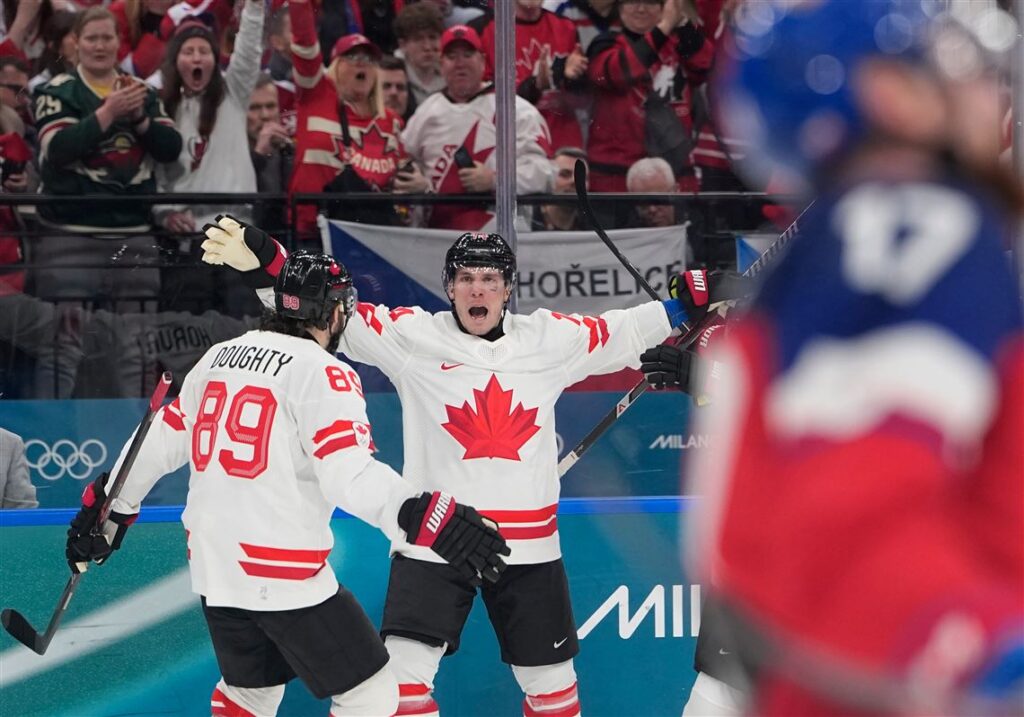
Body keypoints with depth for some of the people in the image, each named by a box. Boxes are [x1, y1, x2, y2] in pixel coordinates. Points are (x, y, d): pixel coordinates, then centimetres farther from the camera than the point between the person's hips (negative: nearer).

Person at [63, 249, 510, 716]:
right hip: (282, 575, -8)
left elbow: (162, 441, 17)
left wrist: (110, 507, 28)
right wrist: (425, 520, -34)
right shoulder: (323, 372, -12)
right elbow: (350, 476, -25)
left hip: (213, 567, 8)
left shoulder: (222, 354, 10)